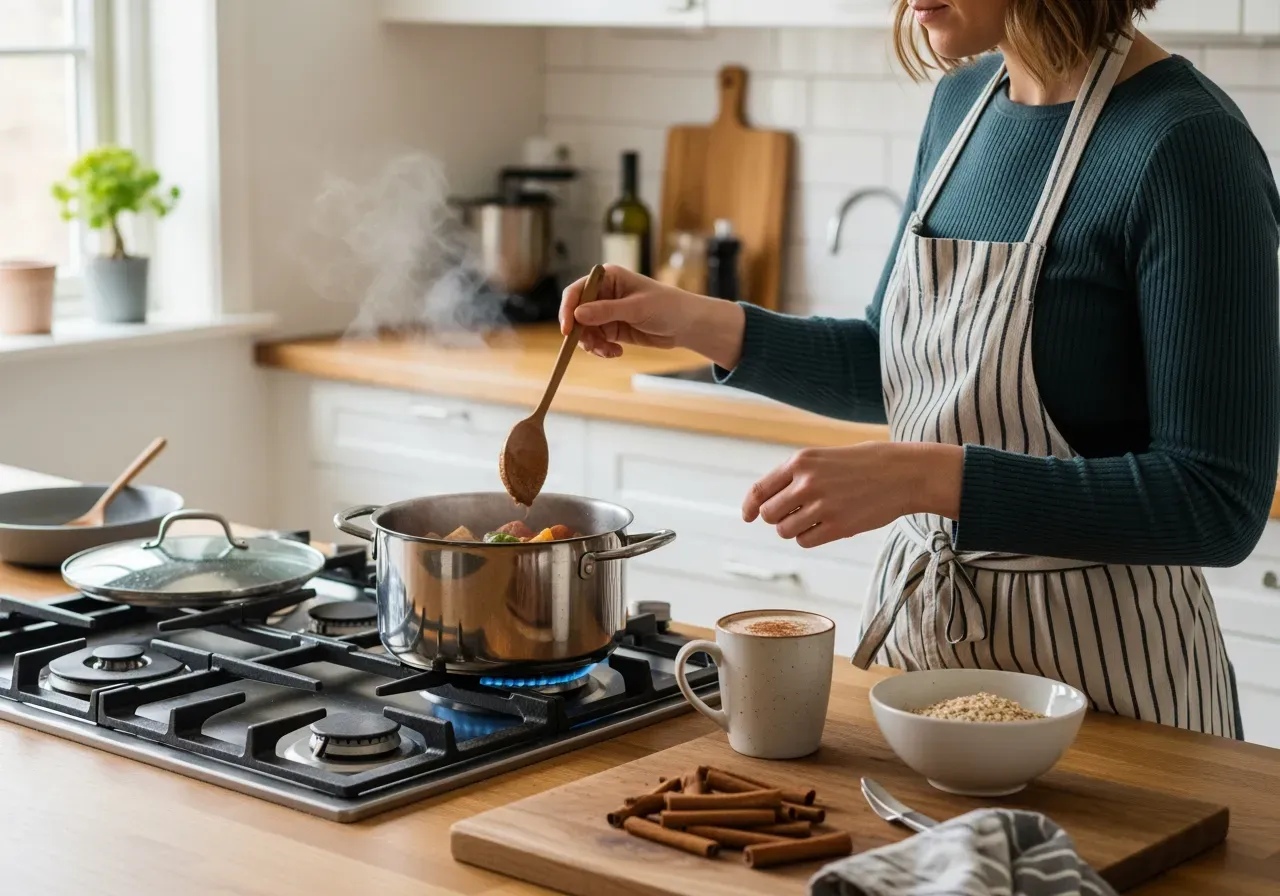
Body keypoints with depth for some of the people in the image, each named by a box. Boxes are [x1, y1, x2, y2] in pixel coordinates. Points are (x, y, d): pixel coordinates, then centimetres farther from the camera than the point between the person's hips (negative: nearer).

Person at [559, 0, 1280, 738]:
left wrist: (927, 478, -29)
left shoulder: (1185, 144, -20)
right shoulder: (964, 100, 4)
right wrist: (698, 324, 2)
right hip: (917, 626, 7)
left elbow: (1216, 504, -23)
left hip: (1101, 673, -7)